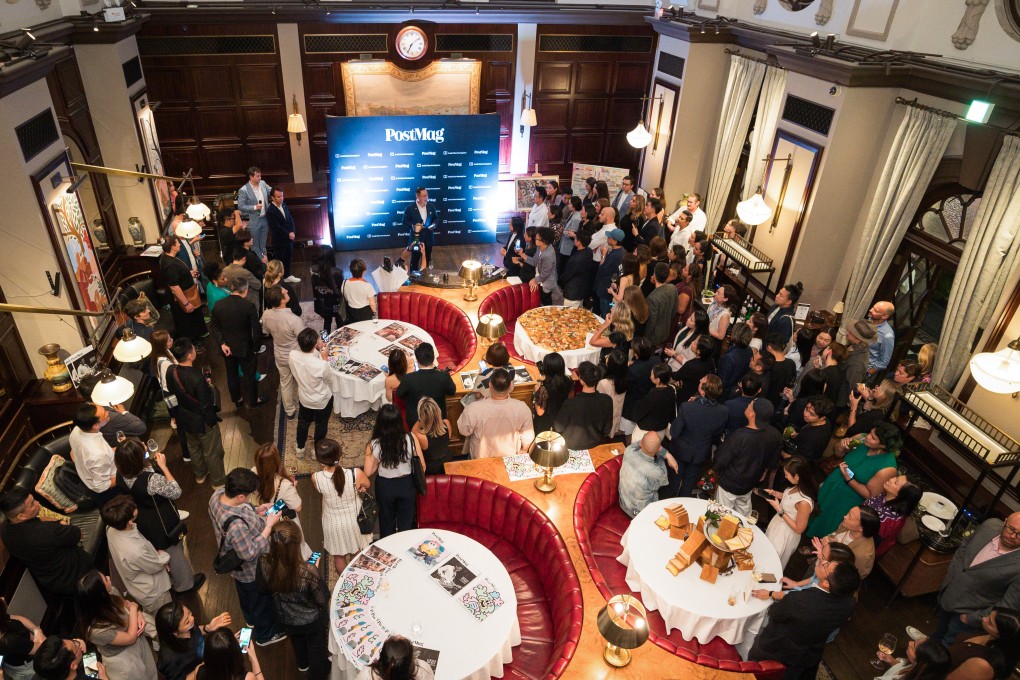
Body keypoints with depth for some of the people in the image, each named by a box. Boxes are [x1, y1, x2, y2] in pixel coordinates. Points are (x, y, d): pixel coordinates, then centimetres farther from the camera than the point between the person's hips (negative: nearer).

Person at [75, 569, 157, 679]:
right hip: (125, 662, -6)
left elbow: (127, 604, 1)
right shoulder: (97, 630, -38)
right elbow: (131, 638, -24)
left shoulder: (110, 594, -21)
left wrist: (139, 615, -17)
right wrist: (133, 610, -18)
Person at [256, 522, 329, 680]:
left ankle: (303, 664, 66)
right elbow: (322, 600, -24)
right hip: (312, 620, -4)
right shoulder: (308, 571, -42)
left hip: (286, 618, 4)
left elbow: (262, 588, -8)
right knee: (316, 646, 30)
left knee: (297, 641, 37)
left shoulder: (264, 563, -31)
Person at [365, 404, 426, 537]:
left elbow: (368, 473, -17)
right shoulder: (410, 439, -21)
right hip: (407, 485, 0)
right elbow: (422, 466, -12)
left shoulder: (374, 445, -22)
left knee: (387, 522, 26)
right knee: (406, 522, 23)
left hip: (385, 486, 0)